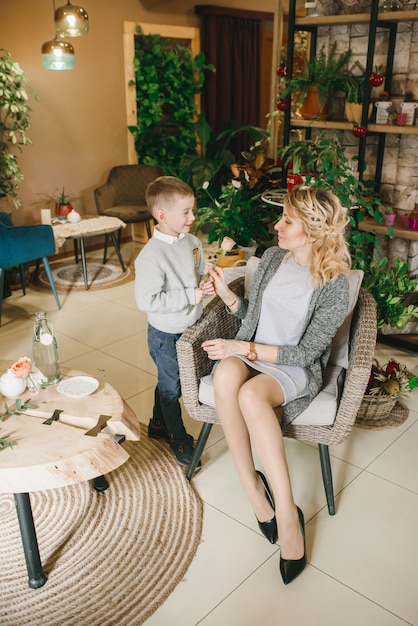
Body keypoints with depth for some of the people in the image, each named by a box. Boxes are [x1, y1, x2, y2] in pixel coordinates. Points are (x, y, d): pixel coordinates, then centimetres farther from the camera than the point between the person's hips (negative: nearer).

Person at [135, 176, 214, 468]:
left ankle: (158, 425, 48)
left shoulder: (193, 242, -3)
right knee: (171, 387, 13)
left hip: (190, 327, 7)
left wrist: (206, 286, -11)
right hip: (166, 334, -7)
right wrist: (190, 295, -28)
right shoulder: (151, 256, -27)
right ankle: (179, 438, 34)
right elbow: (146, 301, -29)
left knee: (168, 381, 25)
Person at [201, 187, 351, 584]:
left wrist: (244, 348, -20)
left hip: (296, 368, -4)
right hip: (249, 352, 5)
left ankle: (286, 513, -26)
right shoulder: (272, 257, 3)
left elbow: (305, 352, -14)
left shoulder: (334, 287, -14)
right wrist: (226, 292, -4)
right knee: (225, 377, -34)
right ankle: (252, 487, -21)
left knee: (251, 395, -38)